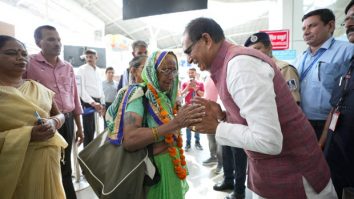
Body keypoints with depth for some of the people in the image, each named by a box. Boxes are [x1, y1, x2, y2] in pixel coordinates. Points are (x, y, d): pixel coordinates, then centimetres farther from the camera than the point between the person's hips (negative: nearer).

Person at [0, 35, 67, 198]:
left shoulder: (38, 88, 8)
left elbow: (59, 115, 13)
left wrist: (53, 122, -9)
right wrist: (28, 134, -23)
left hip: (49, 161, 5)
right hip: (17, 165, -4)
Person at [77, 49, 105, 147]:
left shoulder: (98, 71, 16)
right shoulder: (82, 69, -4)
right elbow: (81, 89, -12)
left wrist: (102, 103, 15)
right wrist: (93, 102, -19)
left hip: (97, 101, 6)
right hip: (87, 102, -6)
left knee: (93, 129, 13)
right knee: (88, 130, -4)